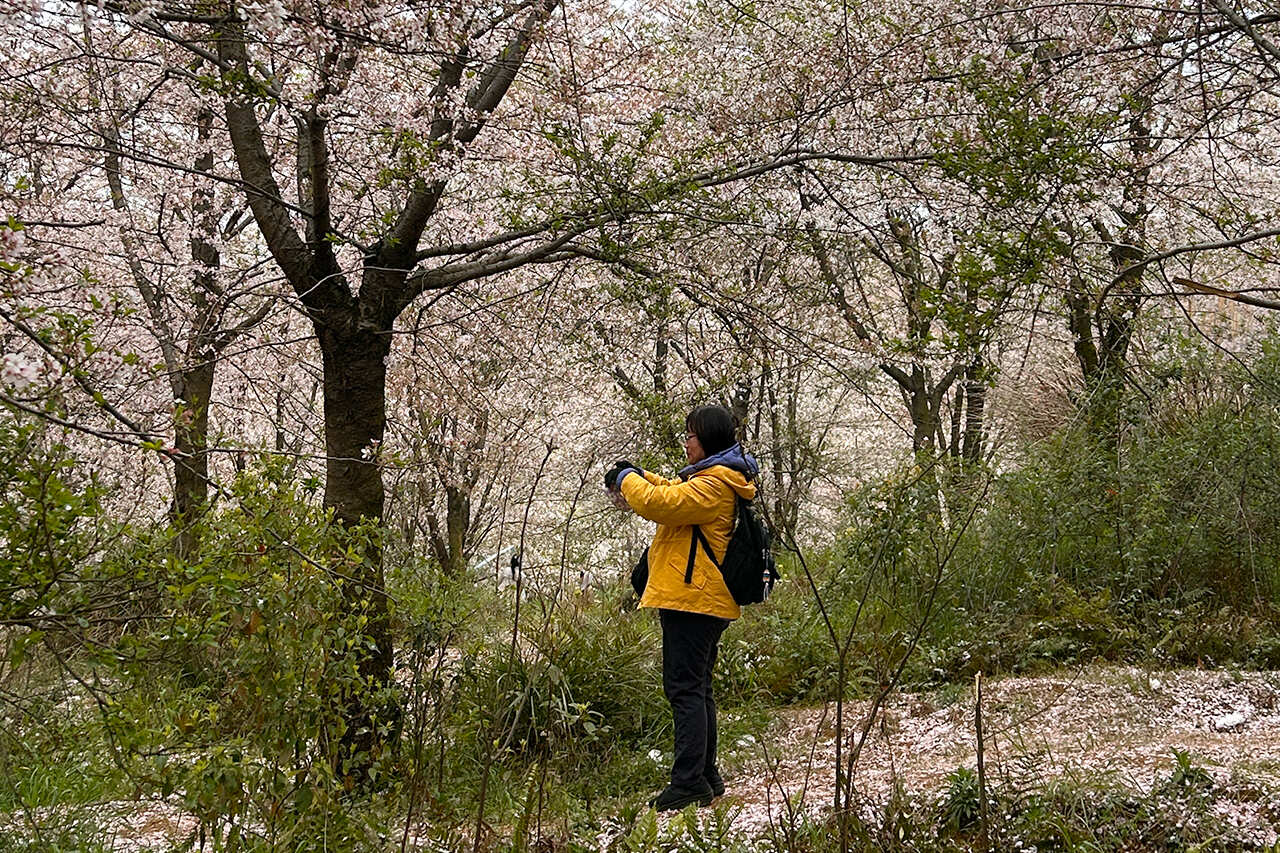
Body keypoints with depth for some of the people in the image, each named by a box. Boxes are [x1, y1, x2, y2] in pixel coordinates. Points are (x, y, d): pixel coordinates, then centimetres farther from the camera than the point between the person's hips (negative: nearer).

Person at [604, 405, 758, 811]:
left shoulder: (713, 484, -15)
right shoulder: (718, 479, 20)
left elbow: (660, 503, -22)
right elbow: (674, 492, 31)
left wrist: (627, 480, -4)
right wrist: (638, 476, 14)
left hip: (692, 598, -11)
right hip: (705, 600, 11)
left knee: (684, 688, -10)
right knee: (696, 687, 16)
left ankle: (689, 782, -11)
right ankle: (706, 777, 23)